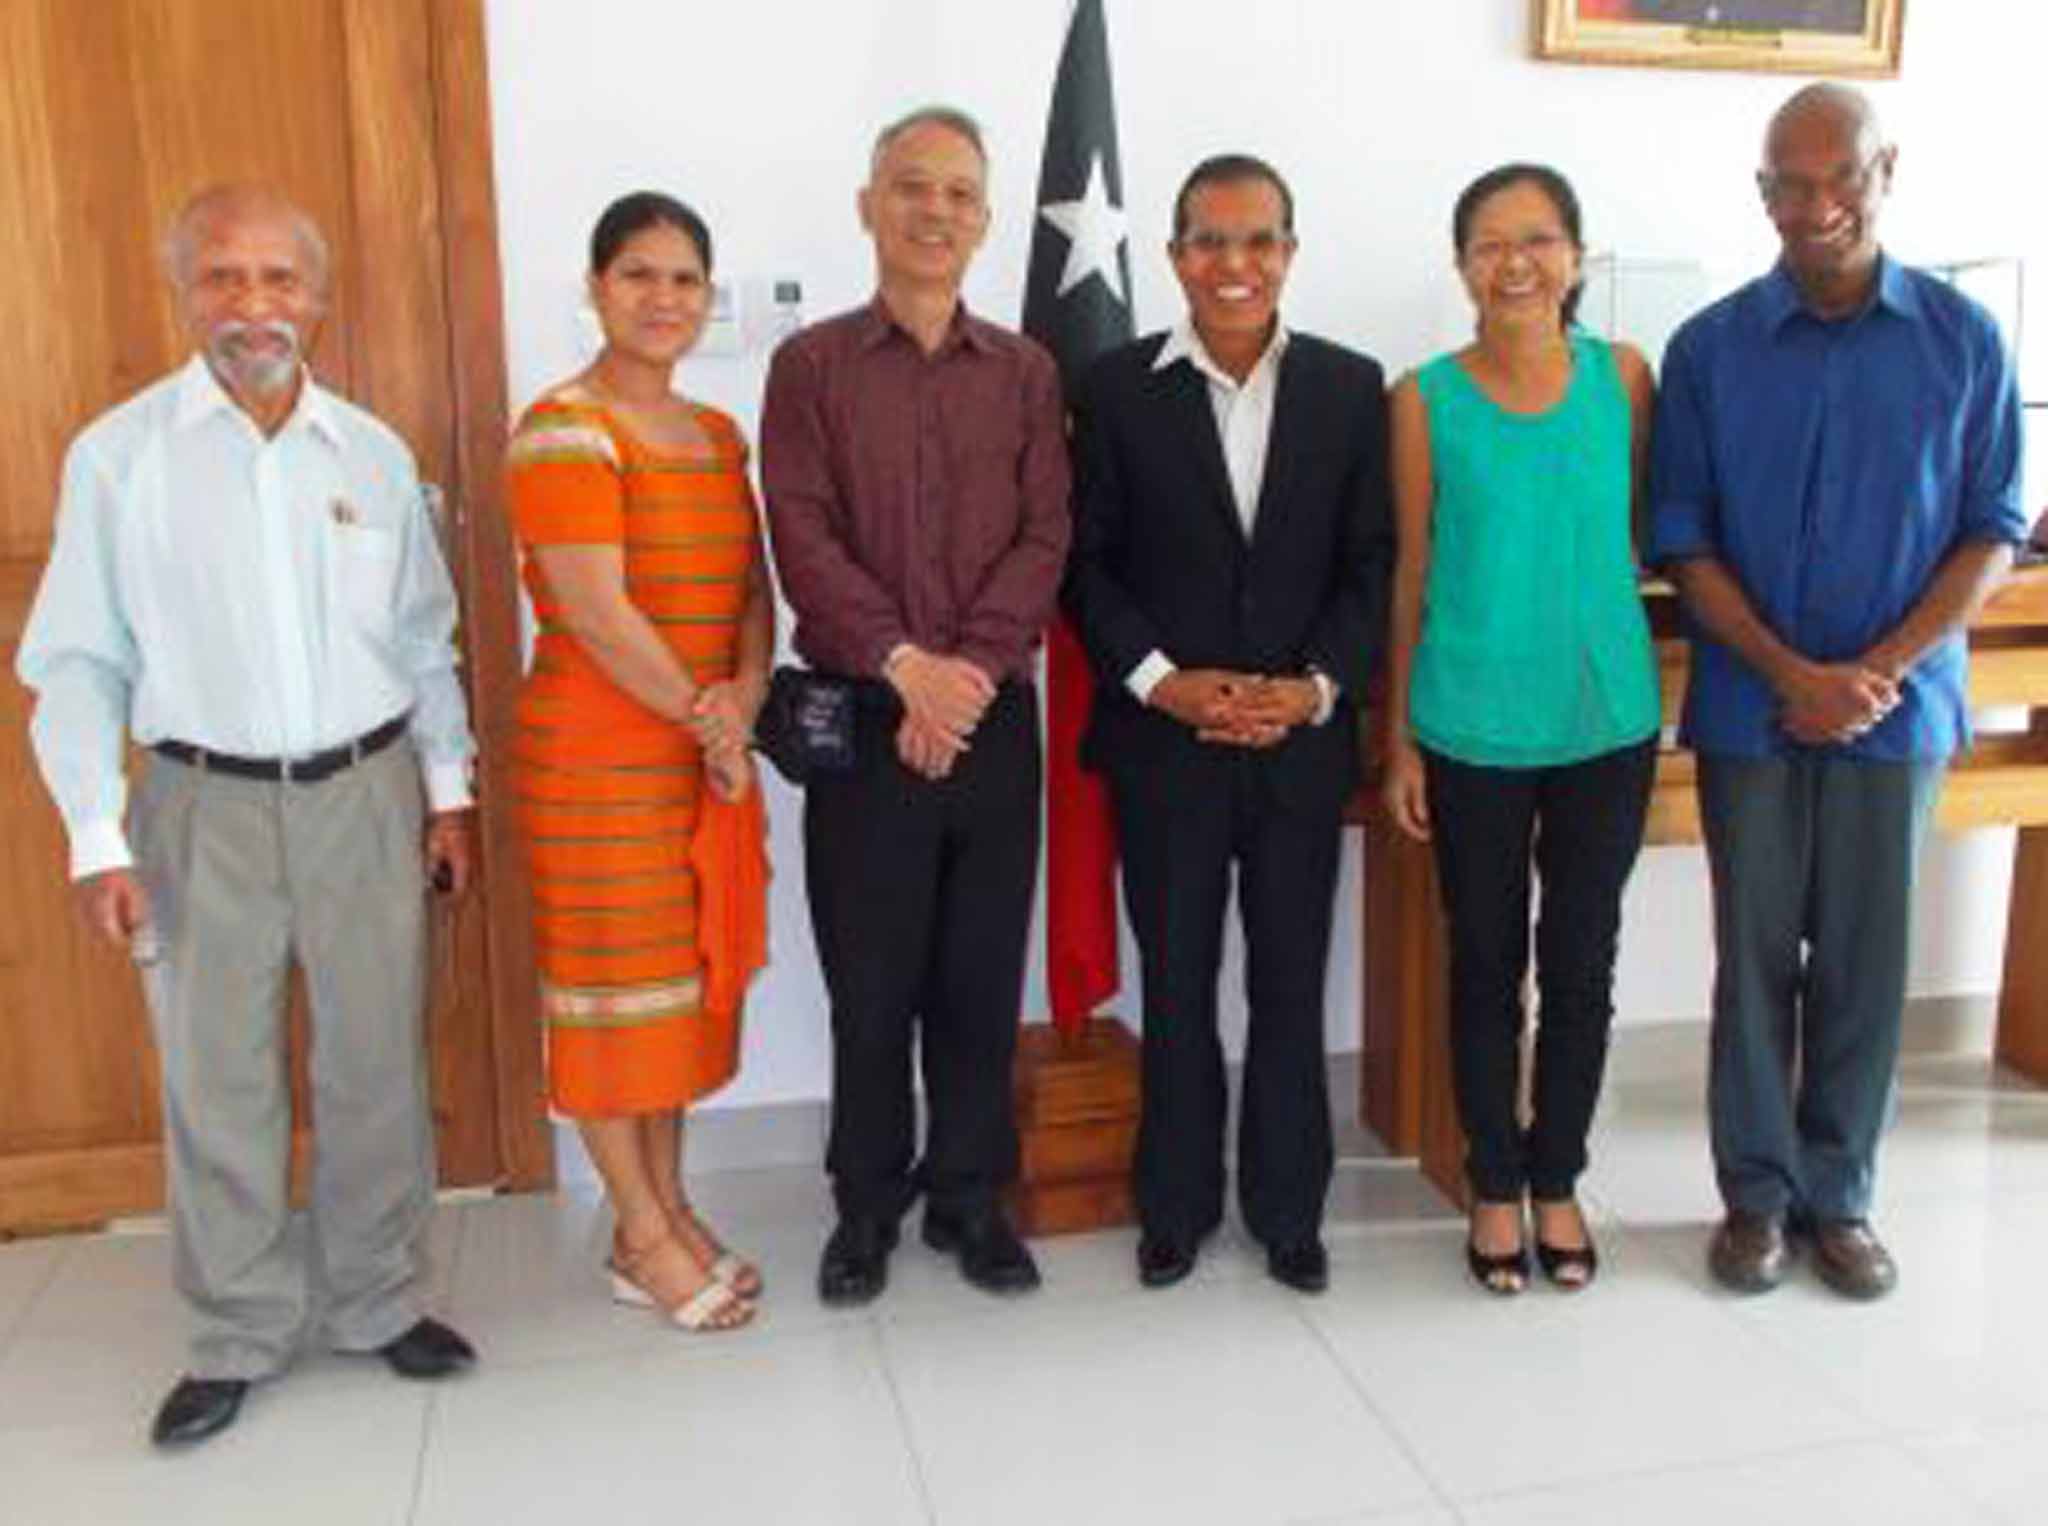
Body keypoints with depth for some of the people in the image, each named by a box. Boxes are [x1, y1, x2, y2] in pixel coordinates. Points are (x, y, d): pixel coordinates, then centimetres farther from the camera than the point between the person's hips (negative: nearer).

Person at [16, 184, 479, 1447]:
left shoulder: (374, 453, 4)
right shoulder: (118, 455, -3)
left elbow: (424, 640, 10)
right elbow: (78, 663, -2)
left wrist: (449, 789, 9)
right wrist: (99, 840, -6)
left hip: (368, 789, 2)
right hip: (206, 805, -2)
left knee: (378, 1064, 10)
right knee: (219, 1081, 7)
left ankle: (380, 1300, 29)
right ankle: (241, 1335, 25)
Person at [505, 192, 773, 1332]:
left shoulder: (718, 435, 12)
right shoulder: (566, 430, -11)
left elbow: (753, 589, 7)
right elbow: (597, 614, -19)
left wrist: (743, 705, -10)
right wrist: (702, 720, -12)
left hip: (711, 757, 7)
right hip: (601, 758, -7)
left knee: (686, 981, 14)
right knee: (614, 989, 3)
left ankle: (670, 1206, 28)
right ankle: (643, 1239, 17)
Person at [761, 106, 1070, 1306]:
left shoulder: (1027, 372, 9)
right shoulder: (810, 365, 3)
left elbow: (1045, 539, -1)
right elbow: (803, 538, -7)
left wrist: (970, 669, -14)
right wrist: (906, 665, -18)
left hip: (994, 716, 2)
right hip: (860, 715, -1)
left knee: (983, 974, 9)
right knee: (870, 977, 6)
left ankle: (971, 1195, 25)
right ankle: (867, 1204, 23)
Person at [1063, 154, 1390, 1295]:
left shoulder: (1351, 387, 3)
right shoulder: (1119, 387, 0)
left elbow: (1372, 564, 2)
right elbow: (1088, 563, -1)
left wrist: (1318, 688, -11)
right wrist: (1162, 680, -13)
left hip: (1304, 741, 1)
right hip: (1164, 741, -1)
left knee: (1292, 985, 11)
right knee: (1176, 985, 11)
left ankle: (1289, 1208, 27)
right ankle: (1176, 1204, 27)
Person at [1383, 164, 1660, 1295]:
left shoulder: (1622, 376, 0)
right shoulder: (1427, 398, -5)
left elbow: (1633, 533, 7)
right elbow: (1411, 573, -1)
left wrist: (1628, 682, 4)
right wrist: (1400, 739, -1)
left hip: (1608, 722, 2)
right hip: (1473, 727, -1)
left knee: (1582, 962, 12)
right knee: (1485, 963, 10)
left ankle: (1557, 1179, 31)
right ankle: (1496, 1186, 28)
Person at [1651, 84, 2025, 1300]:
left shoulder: (1964, 339, -1)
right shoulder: (1709, 349, -2)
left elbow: (1994, 533, 1)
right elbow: (1684, 541, -2)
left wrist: (1884, 670, -13)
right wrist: (1790, 674, -12)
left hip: (1898, 705, 1)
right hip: (1751, 709, 0)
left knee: (1867, 961, 8)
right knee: (1755, 957, 7)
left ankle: (1841, 1195, 24)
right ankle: (1757, 1192, 22)